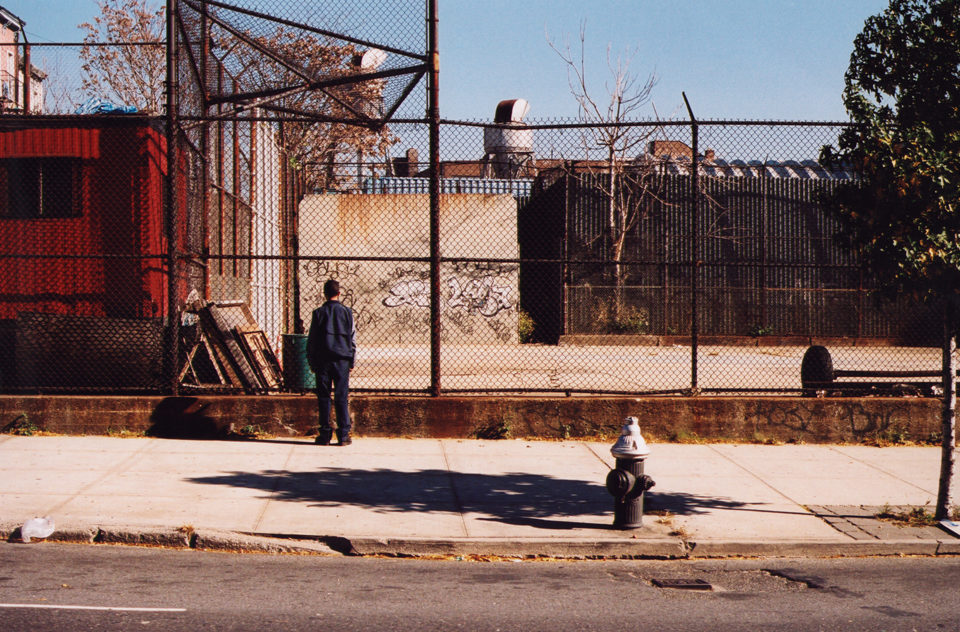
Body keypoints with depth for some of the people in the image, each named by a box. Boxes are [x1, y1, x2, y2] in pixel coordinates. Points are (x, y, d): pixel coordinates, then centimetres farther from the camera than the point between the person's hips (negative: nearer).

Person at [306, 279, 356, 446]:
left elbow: (311, 340, 3)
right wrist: (351, 362, 12)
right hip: (342, 360, 0)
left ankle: (325, 434, 3)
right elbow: (352, 339, 4)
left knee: (323, 397, 4)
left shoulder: (318, 313, 0)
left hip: (322, 360, 0)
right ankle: (344, 434, 1)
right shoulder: (346, 312, 2)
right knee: (342, 397, 2)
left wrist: (312, 362, 11)